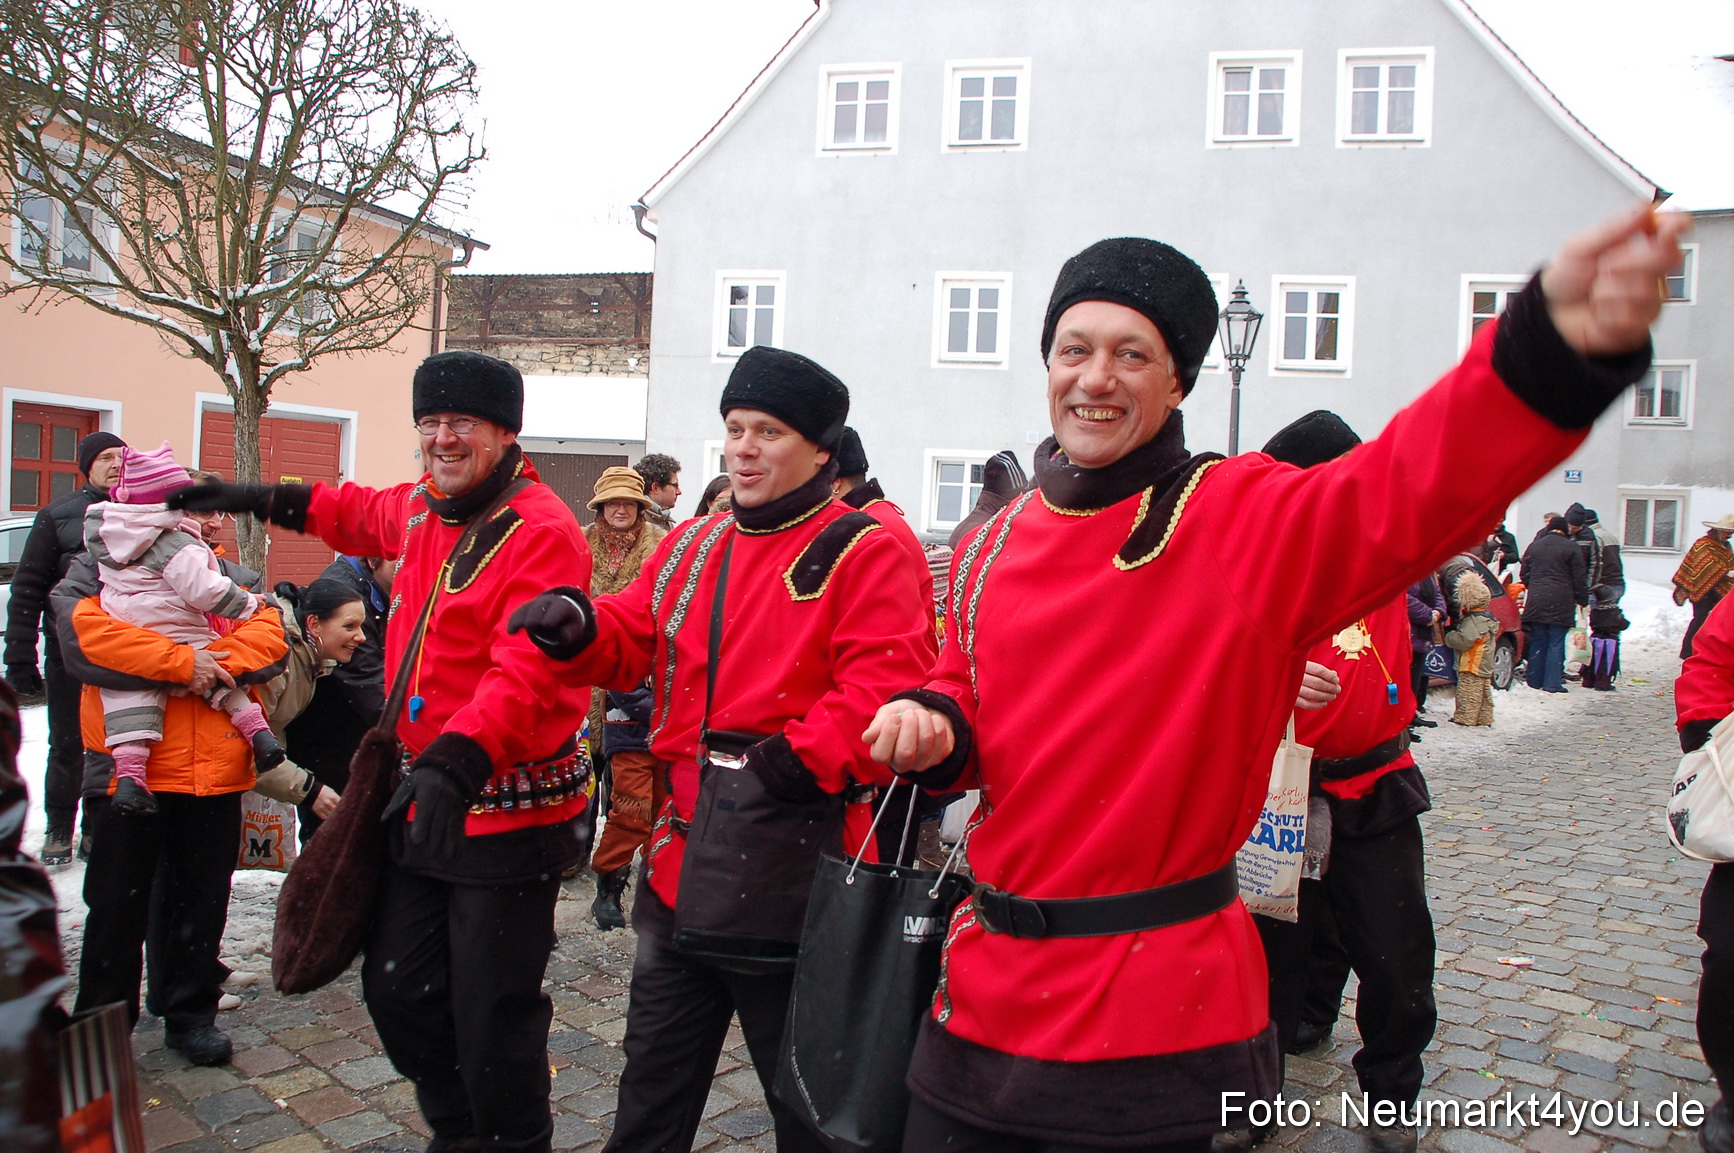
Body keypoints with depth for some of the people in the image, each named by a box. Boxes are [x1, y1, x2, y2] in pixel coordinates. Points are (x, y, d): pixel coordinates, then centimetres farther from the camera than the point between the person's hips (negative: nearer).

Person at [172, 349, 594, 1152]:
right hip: (423, 797, 9)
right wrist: (262, 500, 35)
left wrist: (456, 759, -41)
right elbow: (361, 514, 35)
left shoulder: (542, 530, -18)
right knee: (396, 989, 19)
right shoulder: (418, 508, 9)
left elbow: (525, 673, -30)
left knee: (491, 1014, 1)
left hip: (507, 810, -9)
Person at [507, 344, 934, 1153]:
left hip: (790, 877, -6)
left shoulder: (863, 553, -9)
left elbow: (885, 685, -20)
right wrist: (576, 627, -9)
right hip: (682, 868, 7)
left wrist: (795, 760, -28)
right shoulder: (692, 547, 13)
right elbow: (631, 639, 12)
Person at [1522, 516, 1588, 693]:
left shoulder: (1534, 546, 10)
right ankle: (1552, 683, -1)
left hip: (1536, 601, 4)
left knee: (1538, 642, 11)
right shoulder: (1571, 547, -4)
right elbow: (1579, 578, -4)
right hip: (1560, 603, -4)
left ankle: (1534, 680, 14)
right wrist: (1583, 599, 6)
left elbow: (1524, 574, 16)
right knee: (1556, 643, 0)